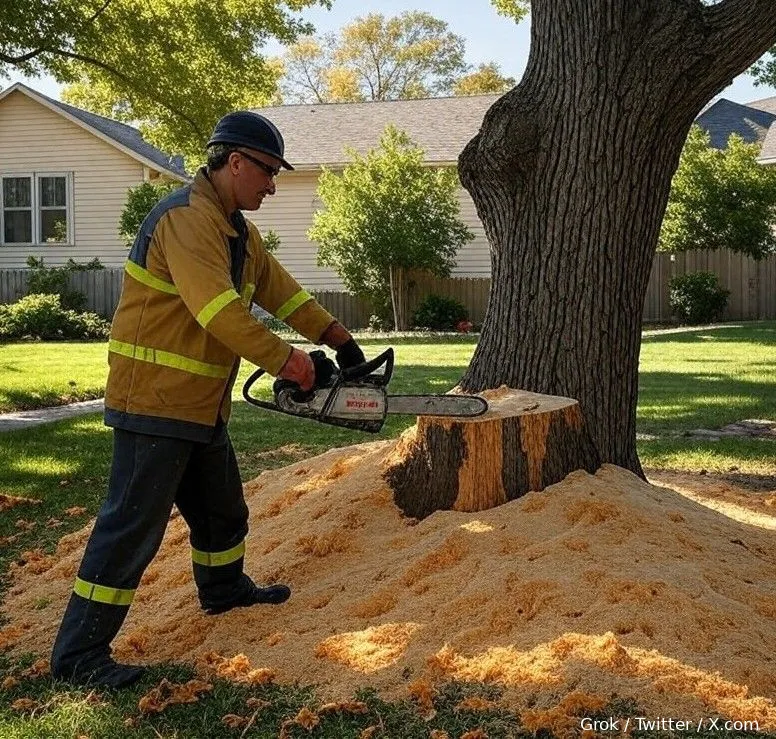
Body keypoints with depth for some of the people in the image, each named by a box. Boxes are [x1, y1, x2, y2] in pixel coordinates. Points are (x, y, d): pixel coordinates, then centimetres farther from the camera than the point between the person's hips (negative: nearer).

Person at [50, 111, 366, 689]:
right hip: (156, 399, -10)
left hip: (203, 404, 10)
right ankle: (80, 653, -1)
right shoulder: (187, 218, -20)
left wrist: (334, 334, 7)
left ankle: (225, 588, 48)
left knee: (222, 507, 25)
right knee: (135, 523, -8)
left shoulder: (237, 227, 14)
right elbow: (218, 309, -30)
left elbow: (277, 287, 16)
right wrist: (285, 360, -26)